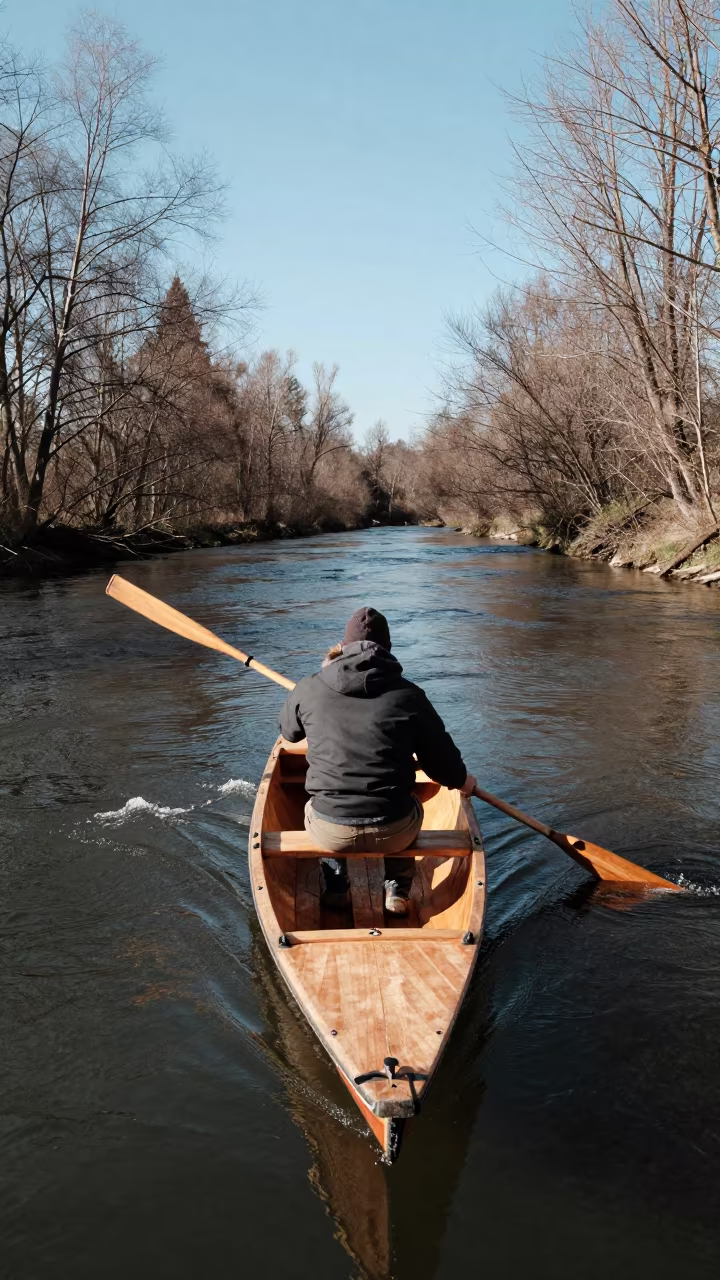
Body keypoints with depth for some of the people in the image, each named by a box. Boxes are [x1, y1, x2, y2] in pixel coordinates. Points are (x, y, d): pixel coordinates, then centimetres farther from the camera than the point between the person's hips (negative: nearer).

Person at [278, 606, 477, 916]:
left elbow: (289, 732, 19)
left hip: (330, 832, 1)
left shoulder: (308, 689, -3)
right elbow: (442, 764, 3)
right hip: (393, 832, 0)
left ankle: (335, 889, 35)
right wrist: (463, 781, 25)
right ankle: (397, 891, 32)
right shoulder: (410, 695, -6)